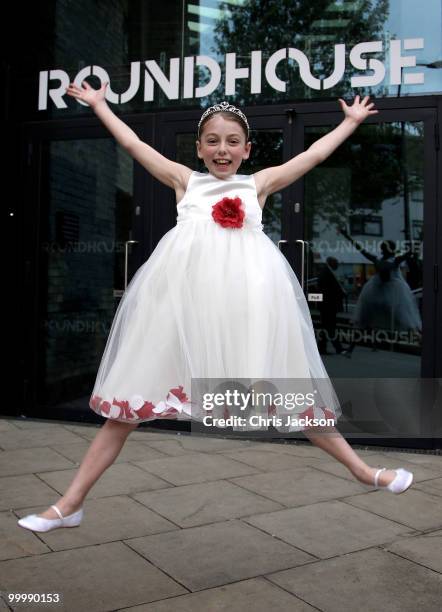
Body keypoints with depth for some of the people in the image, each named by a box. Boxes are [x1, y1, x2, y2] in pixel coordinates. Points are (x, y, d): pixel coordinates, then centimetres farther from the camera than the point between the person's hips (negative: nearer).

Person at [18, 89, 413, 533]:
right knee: (134, 392, 1)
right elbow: (134, 144, 26)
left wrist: (351, 121, 39)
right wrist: (99, 104, 35)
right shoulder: (185, 180, 20)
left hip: (246, 291, 0)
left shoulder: (258, 183, 21)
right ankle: (71, 504, 9)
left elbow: (314, 154, 29)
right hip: (183, 289, 0)